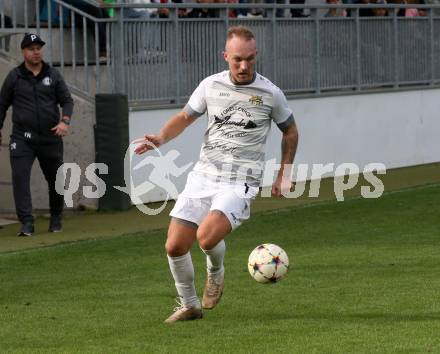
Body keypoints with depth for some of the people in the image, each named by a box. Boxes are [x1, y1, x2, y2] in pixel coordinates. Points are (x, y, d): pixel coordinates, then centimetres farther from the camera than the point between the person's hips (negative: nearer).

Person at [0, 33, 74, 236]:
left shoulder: (53, 75, 7)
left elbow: (67, 100, 7)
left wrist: (65, 121, -12)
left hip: (50, 137, 2)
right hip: (22, 138, -2)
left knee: (56, 179, 10)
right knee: (20, 177, -16)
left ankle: (56, 219, 29)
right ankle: (26, 223, -18)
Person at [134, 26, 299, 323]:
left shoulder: (270, 94, -3)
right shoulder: (211, 86, 3)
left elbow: (290, 131, 14)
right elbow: (185, 117, 17)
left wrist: (284, 175, 12)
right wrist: (161, 138, -2)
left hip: (240, 184, -4)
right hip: (203, 176, 4)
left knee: (207, 237, -28)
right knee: (175, 247, -4)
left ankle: (216, 273, 8)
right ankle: (189, 305, 20)